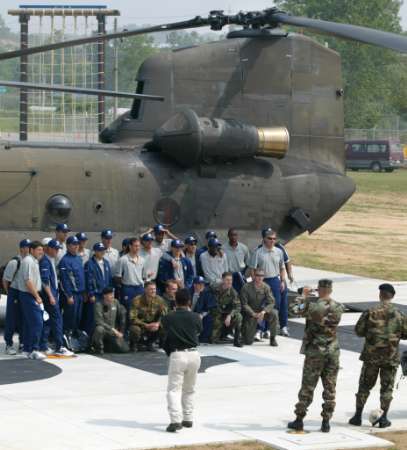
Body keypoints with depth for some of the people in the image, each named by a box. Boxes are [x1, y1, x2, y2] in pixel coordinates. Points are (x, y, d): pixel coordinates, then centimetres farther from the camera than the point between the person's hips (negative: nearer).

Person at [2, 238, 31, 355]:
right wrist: (9, 293, 0)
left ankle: (23, 342, 25)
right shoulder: (14, 262, -15)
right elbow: (5, 279, -8)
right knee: (12, 320, 1)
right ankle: (9, 345, 9)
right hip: (15, 293, -6)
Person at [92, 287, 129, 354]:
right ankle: (98, 347, -12)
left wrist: (121, 332, 7)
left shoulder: (115, 302, 0)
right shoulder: (99, 305, -14)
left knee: (125, 349, -11)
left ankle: (107, 345, 16)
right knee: (100, 329, -41)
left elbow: (123, 313, 11)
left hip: (114, 332, 5)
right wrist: (113, 330, -26)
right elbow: (99, 322, -22)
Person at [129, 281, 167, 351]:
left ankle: (150, 343, 5)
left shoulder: (159, 300, -11)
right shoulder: (137, 300, -21)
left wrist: (158, 323, -32)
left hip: (153, 324, 4)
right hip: (140, 324, -4)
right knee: (135, 329, -37)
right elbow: (133, 318, -23)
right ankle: (133, 343, 0)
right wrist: (146, 325, -34)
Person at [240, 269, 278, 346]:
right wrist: (254, 314, -26)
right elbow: (244, 304, -13)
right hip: (250, 313, -2)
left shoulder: (266, 287, -7)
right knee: (248, 342, -10)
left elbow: (271, 302, -12)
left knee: (273, 314, -32)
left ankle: (272, 338, -14)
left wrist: (263, 312, -30)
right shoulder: (246, 288, -14)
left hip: (261, 311, 2)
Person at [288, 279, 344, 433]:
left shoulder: (312, 305, -14)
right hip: (333, 351, 3)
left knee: (307, 387, 6)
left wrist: (306, 298, 25)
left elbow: (302, 311, 6)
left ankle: (299, 420, 11)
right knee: (330, 388, 8)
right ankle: (326, 422, 9)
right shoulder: (338, 308, -2)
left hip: (315, 351, -3)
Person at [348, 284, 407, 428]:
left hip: (371, 355, 0)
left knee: (365, 385, 11)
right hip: (391, 356, 0)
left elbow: (359, 331, -4)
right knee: (387, 387, 9)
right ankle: (384, 418, 7)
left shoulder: (370, 312, -7)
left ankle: (358, 416, 12)